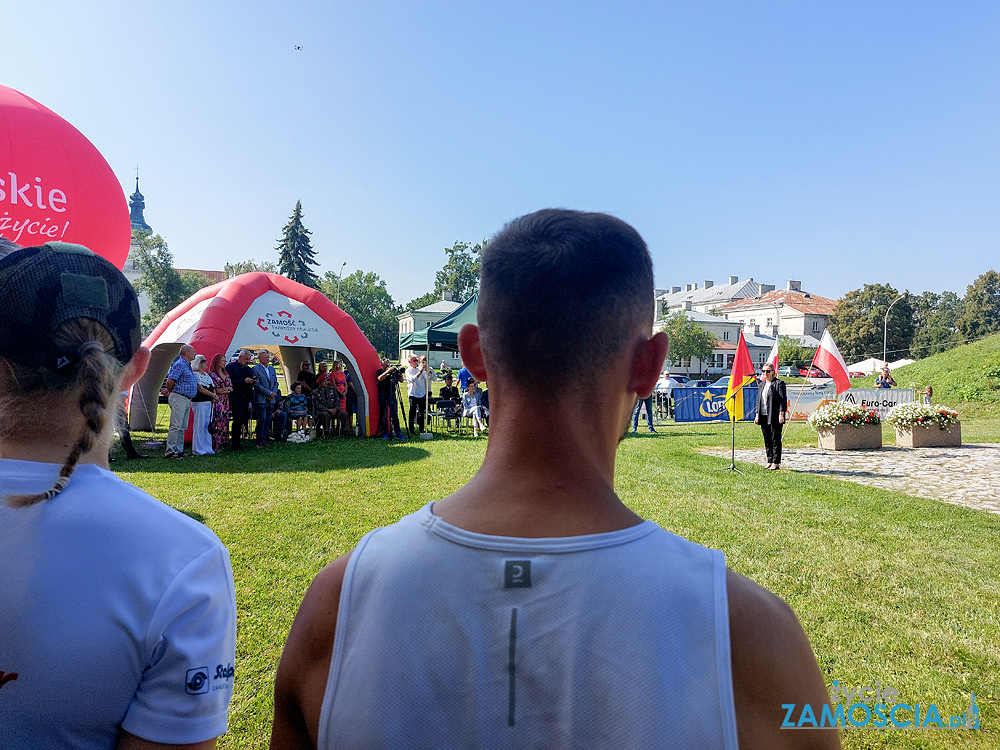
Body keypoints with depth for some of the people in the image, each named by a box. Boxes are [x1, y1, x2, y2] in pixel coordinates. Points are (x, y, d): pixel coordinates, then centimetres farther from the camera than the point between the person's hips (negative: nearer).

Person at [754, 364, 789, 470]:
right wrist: (757, 415, 13)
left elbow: (783, 400, -8)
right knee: (767, 440, 9)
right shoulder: (762, 385, 17)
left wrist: (781, 414, -15)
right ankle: (770, 461, 16)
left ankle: (776, 463, 3)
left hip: (775, 417, -7)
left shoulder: (779, 383, -3)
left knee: (776, 440, -2)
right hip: (764, 416, 7)